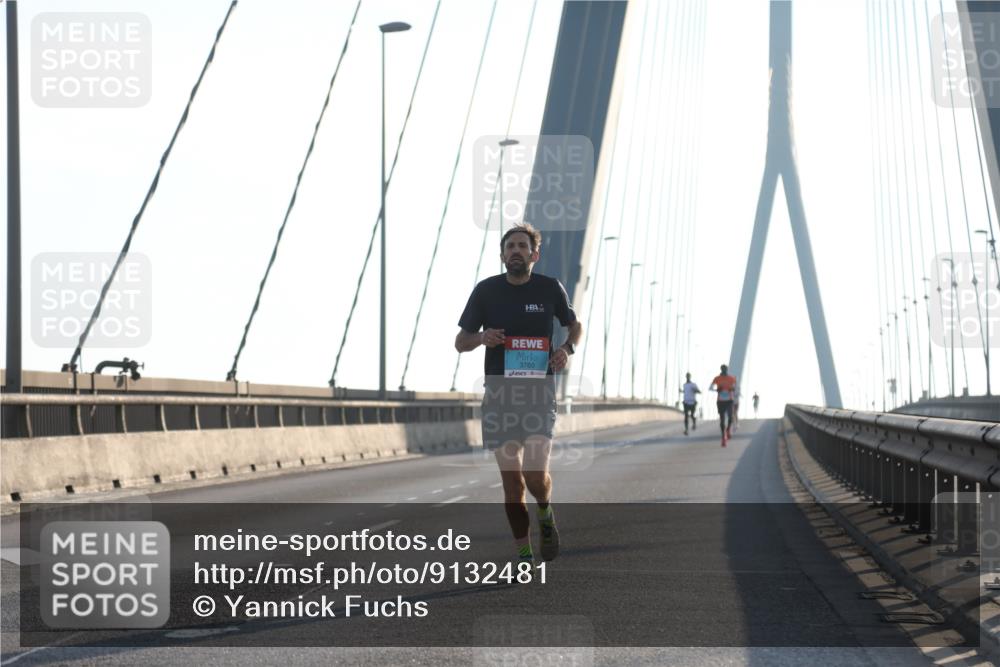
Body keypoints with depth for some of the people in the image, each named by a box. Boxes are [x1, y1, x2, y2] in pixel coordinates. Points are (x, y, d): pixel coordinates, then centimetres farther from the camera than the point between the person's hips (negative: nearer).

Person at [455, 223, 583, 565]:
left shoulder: (550, 289, 2)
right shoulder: (486, 290, 2)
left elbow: (575, 325, 19)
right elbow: (460, 342, 10)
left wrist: (567, 348, -3)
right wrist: (481, 338, -13)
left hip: (539, 395, -1)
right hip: (499, 396, 1)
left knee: (535, 474, -16)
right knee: (511, 479, 2)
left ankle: (546, 515, 18)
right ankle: (524, 555, 13)